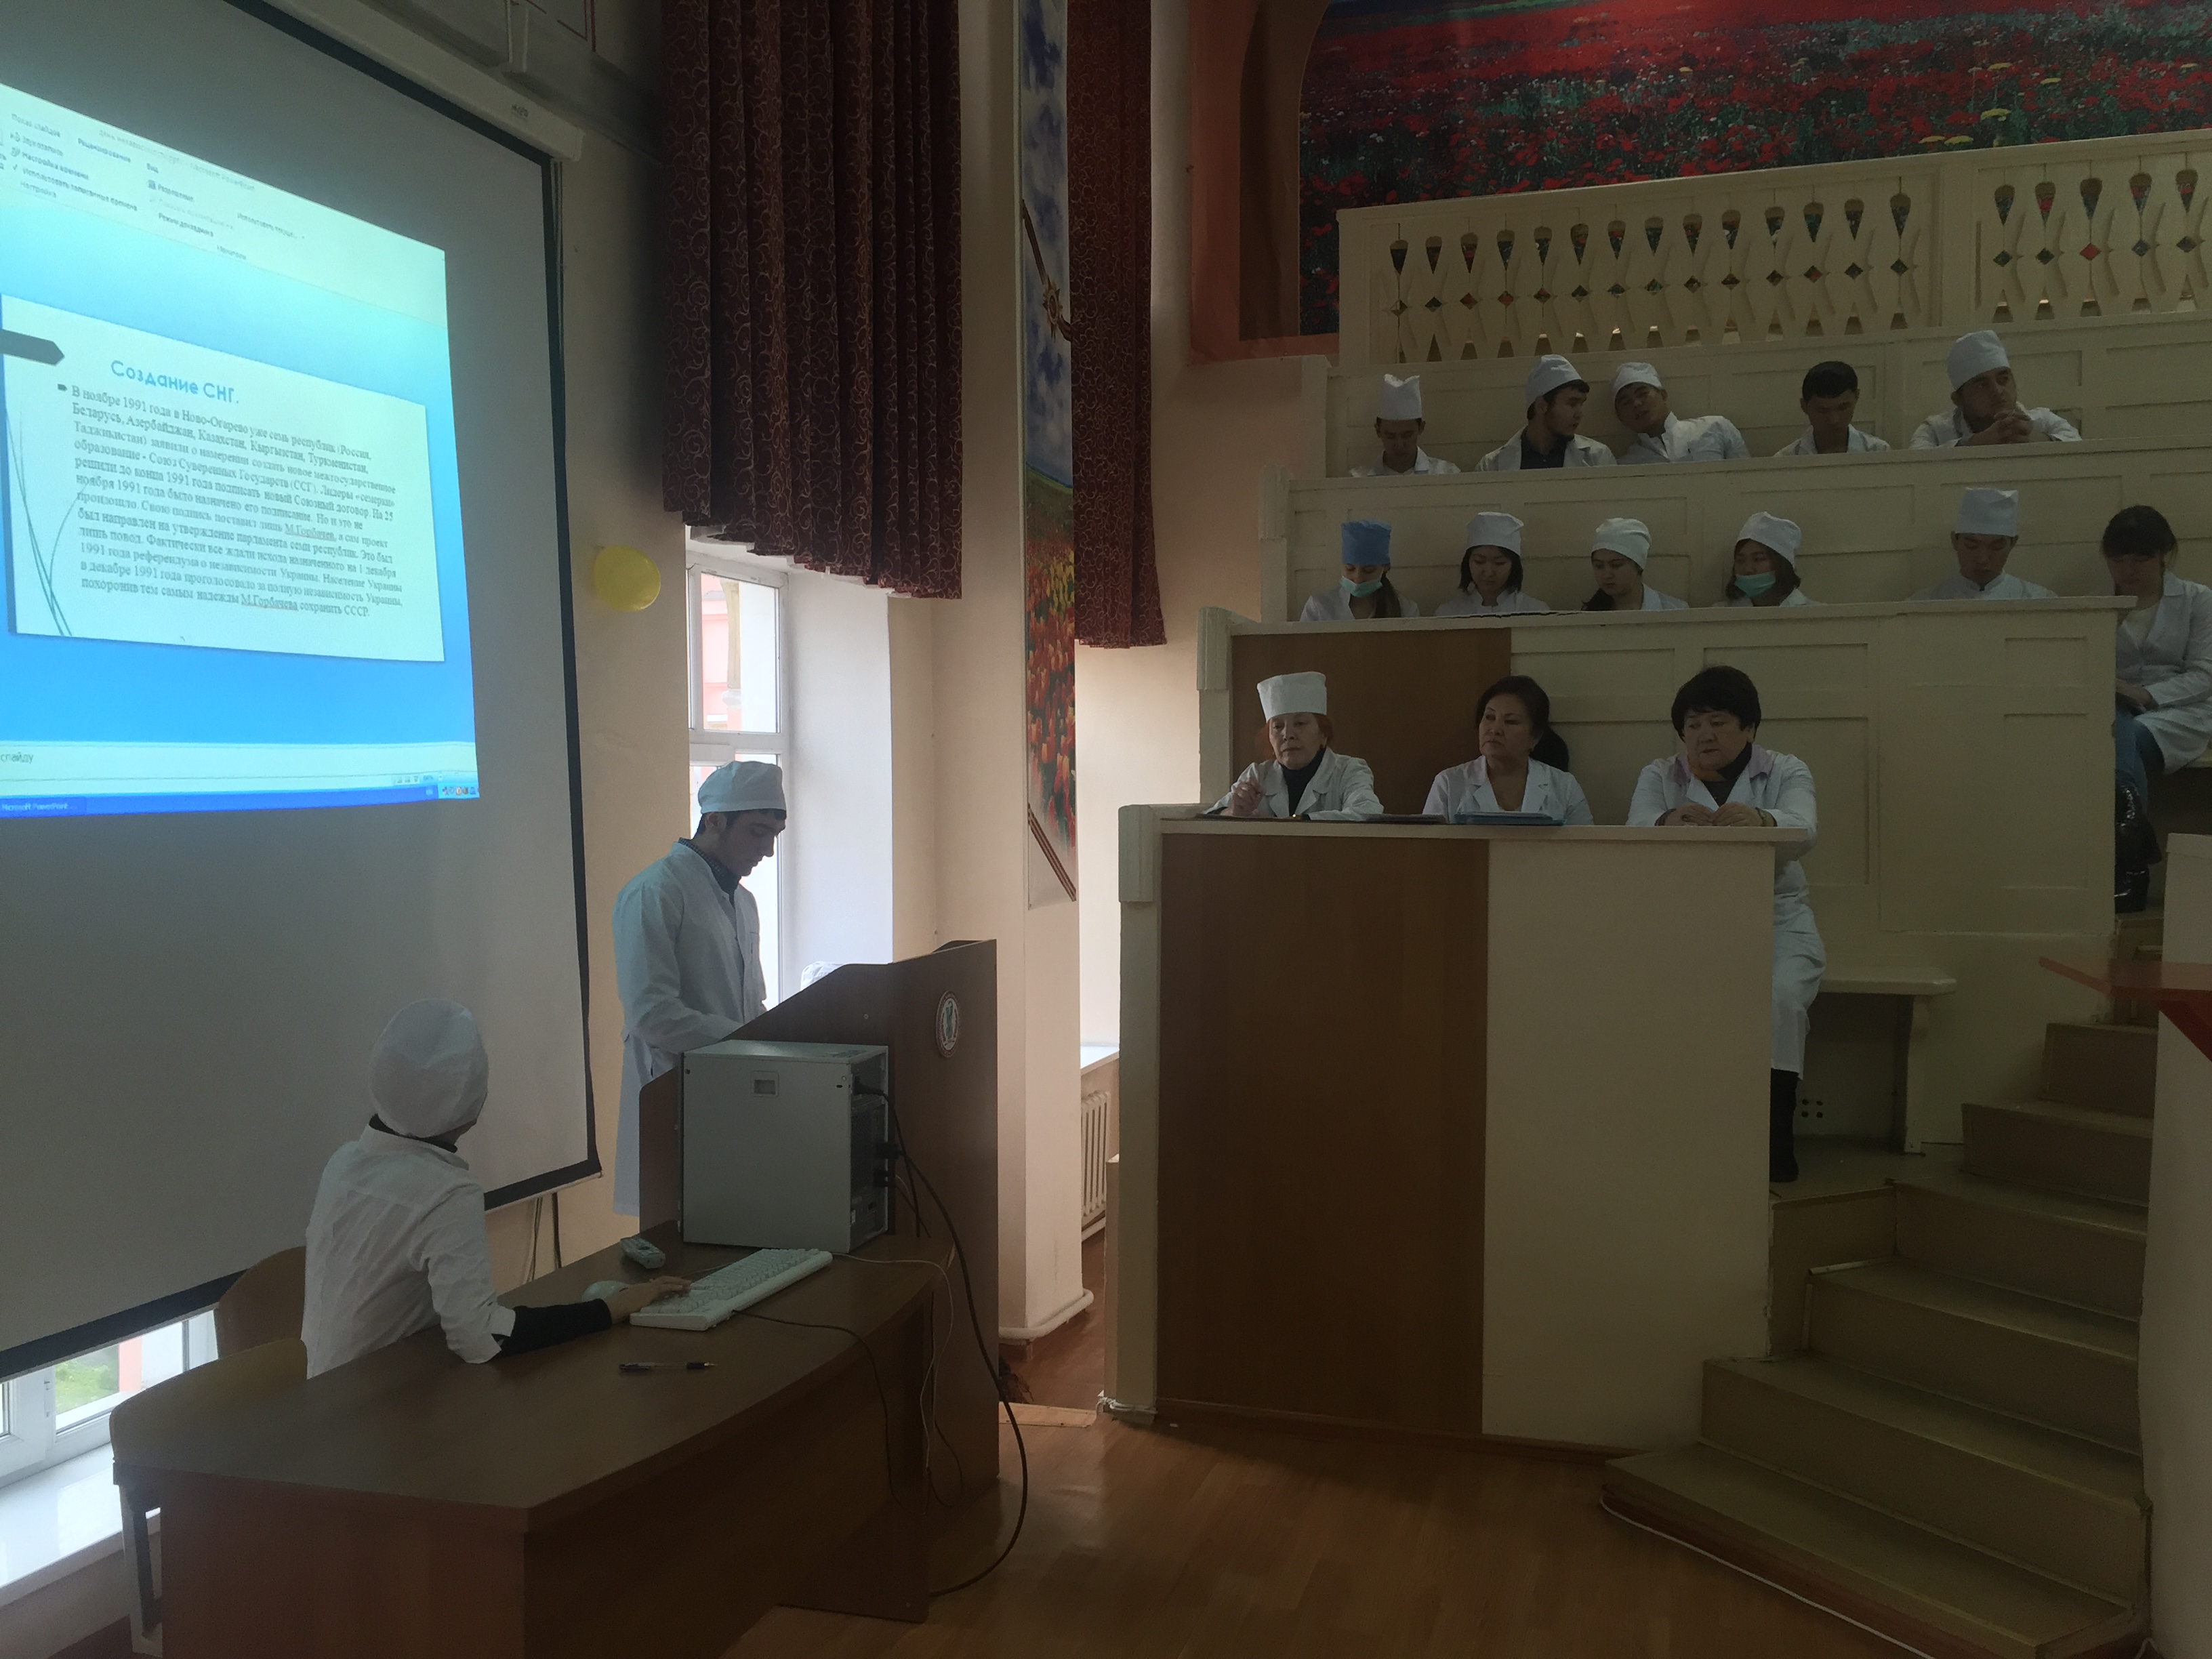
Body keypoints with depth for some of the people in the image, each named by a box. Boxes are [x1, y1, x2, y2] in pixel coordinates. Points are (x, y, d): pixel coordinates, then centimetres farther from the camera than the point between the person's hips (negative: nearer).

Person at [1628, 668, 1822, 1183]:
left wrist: (1759, 819, -43)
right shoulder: (1659, 778, 7)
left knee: (1777, 999, -30)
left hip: (1775, 923, 0)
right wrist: (1670, 821, -39)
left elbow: (1803, 830, -18)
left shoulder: (1786, 772, 5)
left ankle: (1774, 1140, -15)